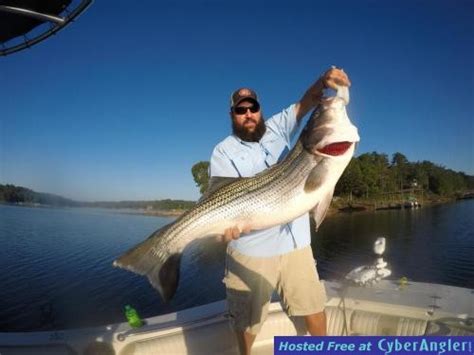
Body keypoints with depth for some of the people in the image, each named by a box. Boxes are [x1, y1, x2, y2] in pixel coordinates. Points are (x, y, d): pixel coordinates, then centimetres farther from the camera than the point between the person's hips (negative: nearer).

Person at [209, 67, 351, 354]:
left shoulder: (278, 128, 6)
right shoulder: (224, 151, -5)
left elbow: (306, 103, -4)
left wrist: (323, 81, -25)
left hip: (295, 242, 3)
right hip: (251, 248, -3)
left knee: (314, 305, 18)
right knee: (246, 318, 13)